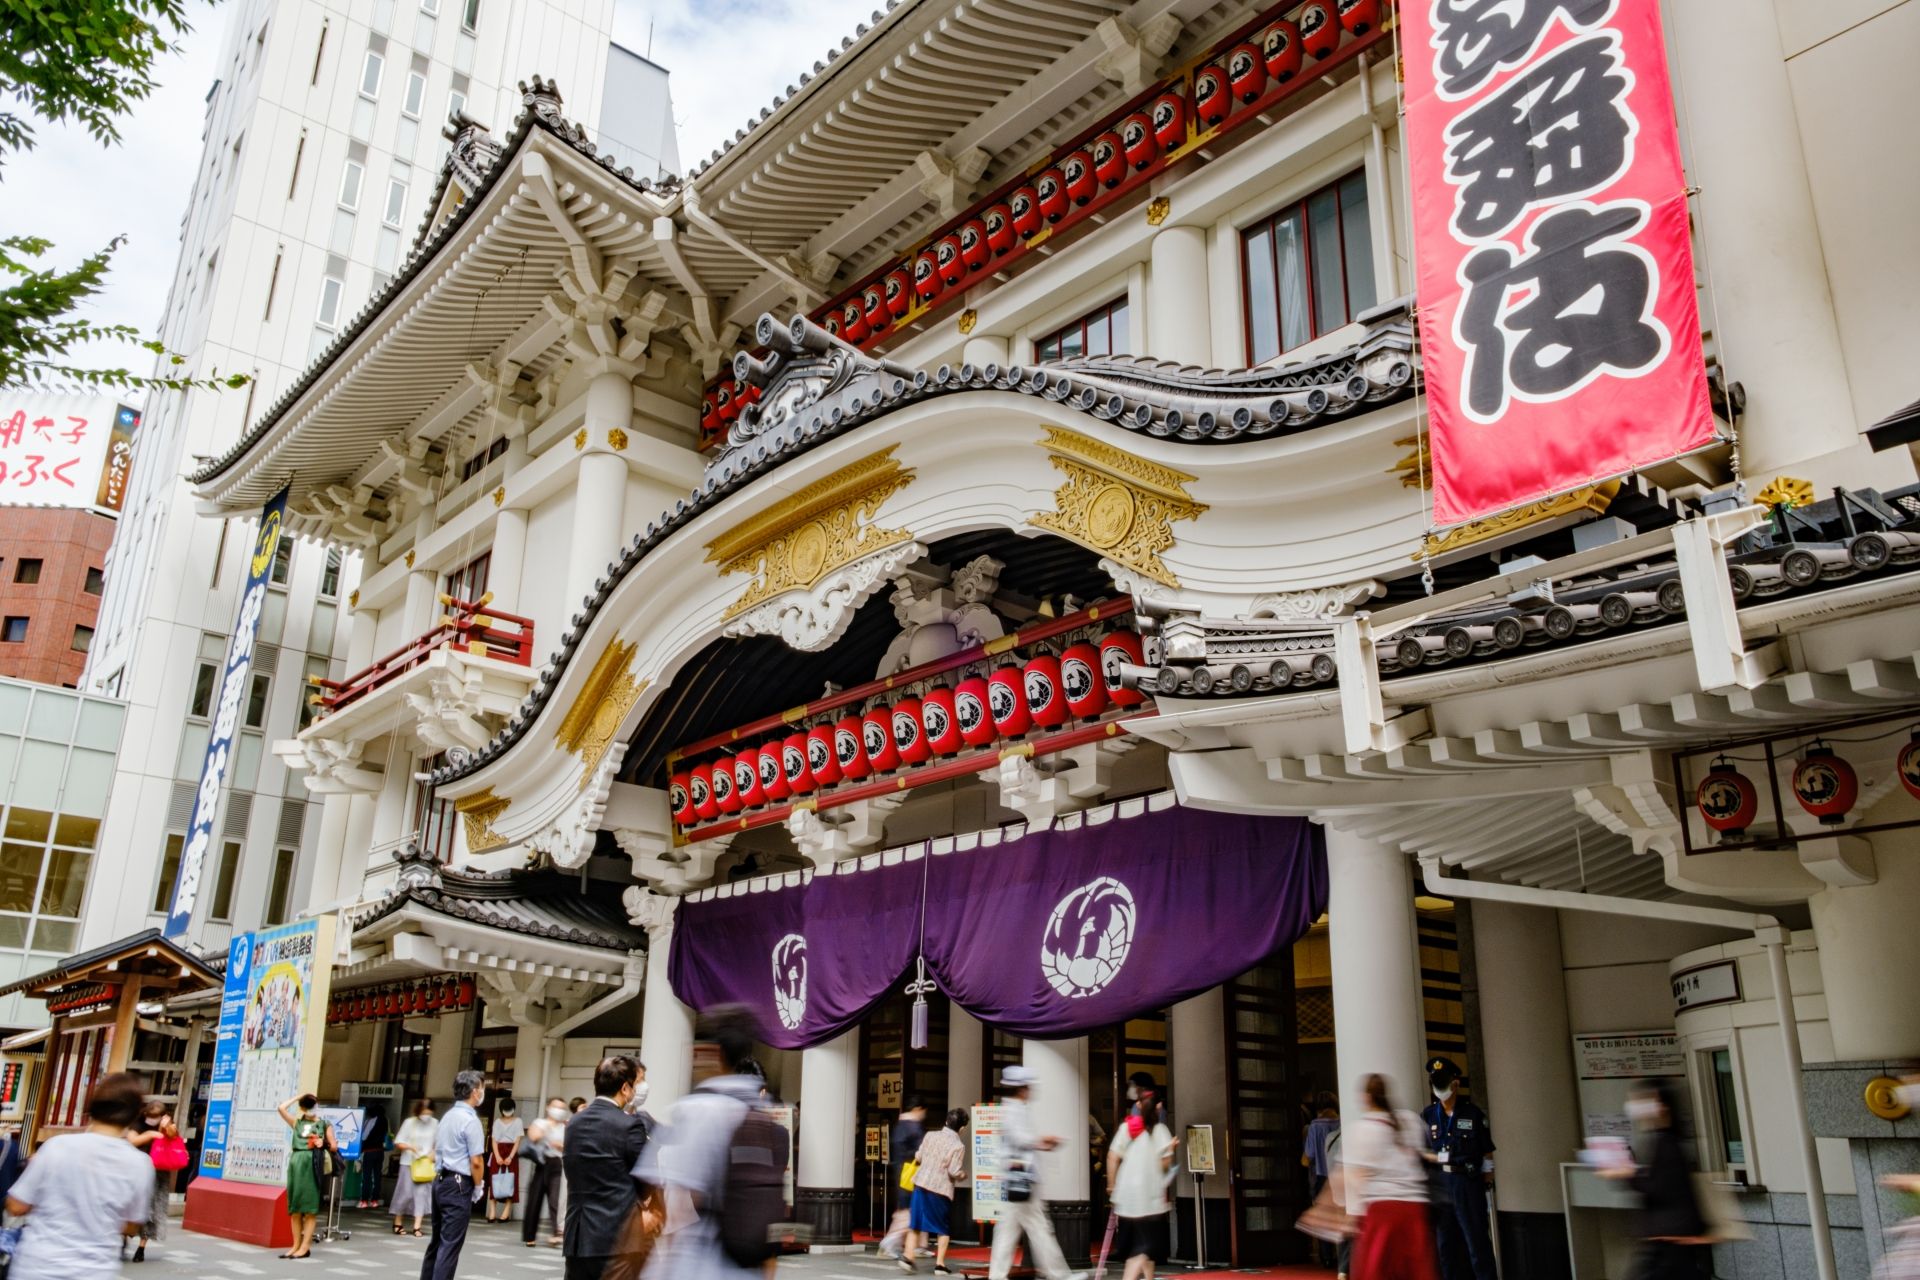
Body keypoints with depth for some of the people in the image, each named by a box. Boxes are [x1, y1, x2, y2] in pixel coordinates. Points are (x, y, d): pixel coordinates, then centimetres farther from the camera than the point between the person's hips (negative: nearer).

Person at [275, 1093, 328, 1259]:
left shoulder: (324, 1124, 10)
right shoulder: (297, 1123, 18)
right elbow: (281, 1108, 7)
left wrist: (323, 1144, -7)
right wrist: (298, 1097, 13)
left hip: (312, 1164, -4)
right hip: (296, 1163, 4)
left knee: (310, 1208, -4)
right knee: (295, 1208, 5)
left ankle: (305, 1246, -2)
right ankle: (296, 1245, 11)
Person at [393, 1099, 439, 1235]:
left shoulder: (435, 1124, -1)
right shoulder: (409, 1122, -7)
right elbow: (398, 1143, -4)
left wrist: (434, 1154, -11)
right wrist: (411, 1147, -20)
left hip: (426, 1163, 1)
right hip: (409, 1162, -1)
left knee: (422, 1193, -5)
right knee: (405, 1192, 3)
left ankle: (417, 1227, -4)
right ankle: (398, 1223, 22)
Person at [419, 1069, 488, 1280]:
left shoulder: (448, 1116, 14)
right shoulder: (470, 1120, -14)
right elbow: (476, 1161, -16)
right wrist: (478, 1188, -4)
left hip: (441, 1181, 9)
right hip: (459, 1185, -9)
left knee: (437, 1240, 15)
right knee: (450, 1244, -6)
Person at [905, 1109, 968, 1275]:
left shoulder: (931, 1135, 2)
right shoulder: (958, 1146, -12)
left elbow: (918, 1157, 9)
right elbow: (954, 1172, -15)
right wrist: (963, 1175, 6)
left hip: (921, 1184, 4)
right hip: (940, 1189, -4)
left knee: (915, 1224, 14)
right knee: (944, 1229, 12)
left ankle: (908, 1257, 8)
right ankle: (940, 1264, 11)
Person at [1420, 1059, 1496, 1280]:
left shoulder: (1473, 1113, -1)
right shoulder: (1428, 1115, 6)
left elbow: (1487, 1152, 2)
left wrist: (1488, 1183, -1)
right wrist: (1438, 1157, -6)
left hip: (1468, 1182, -3)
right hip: (1440, 1183, 3)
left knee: (1477, 1240, -2)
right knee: (1445, 1241, 8)